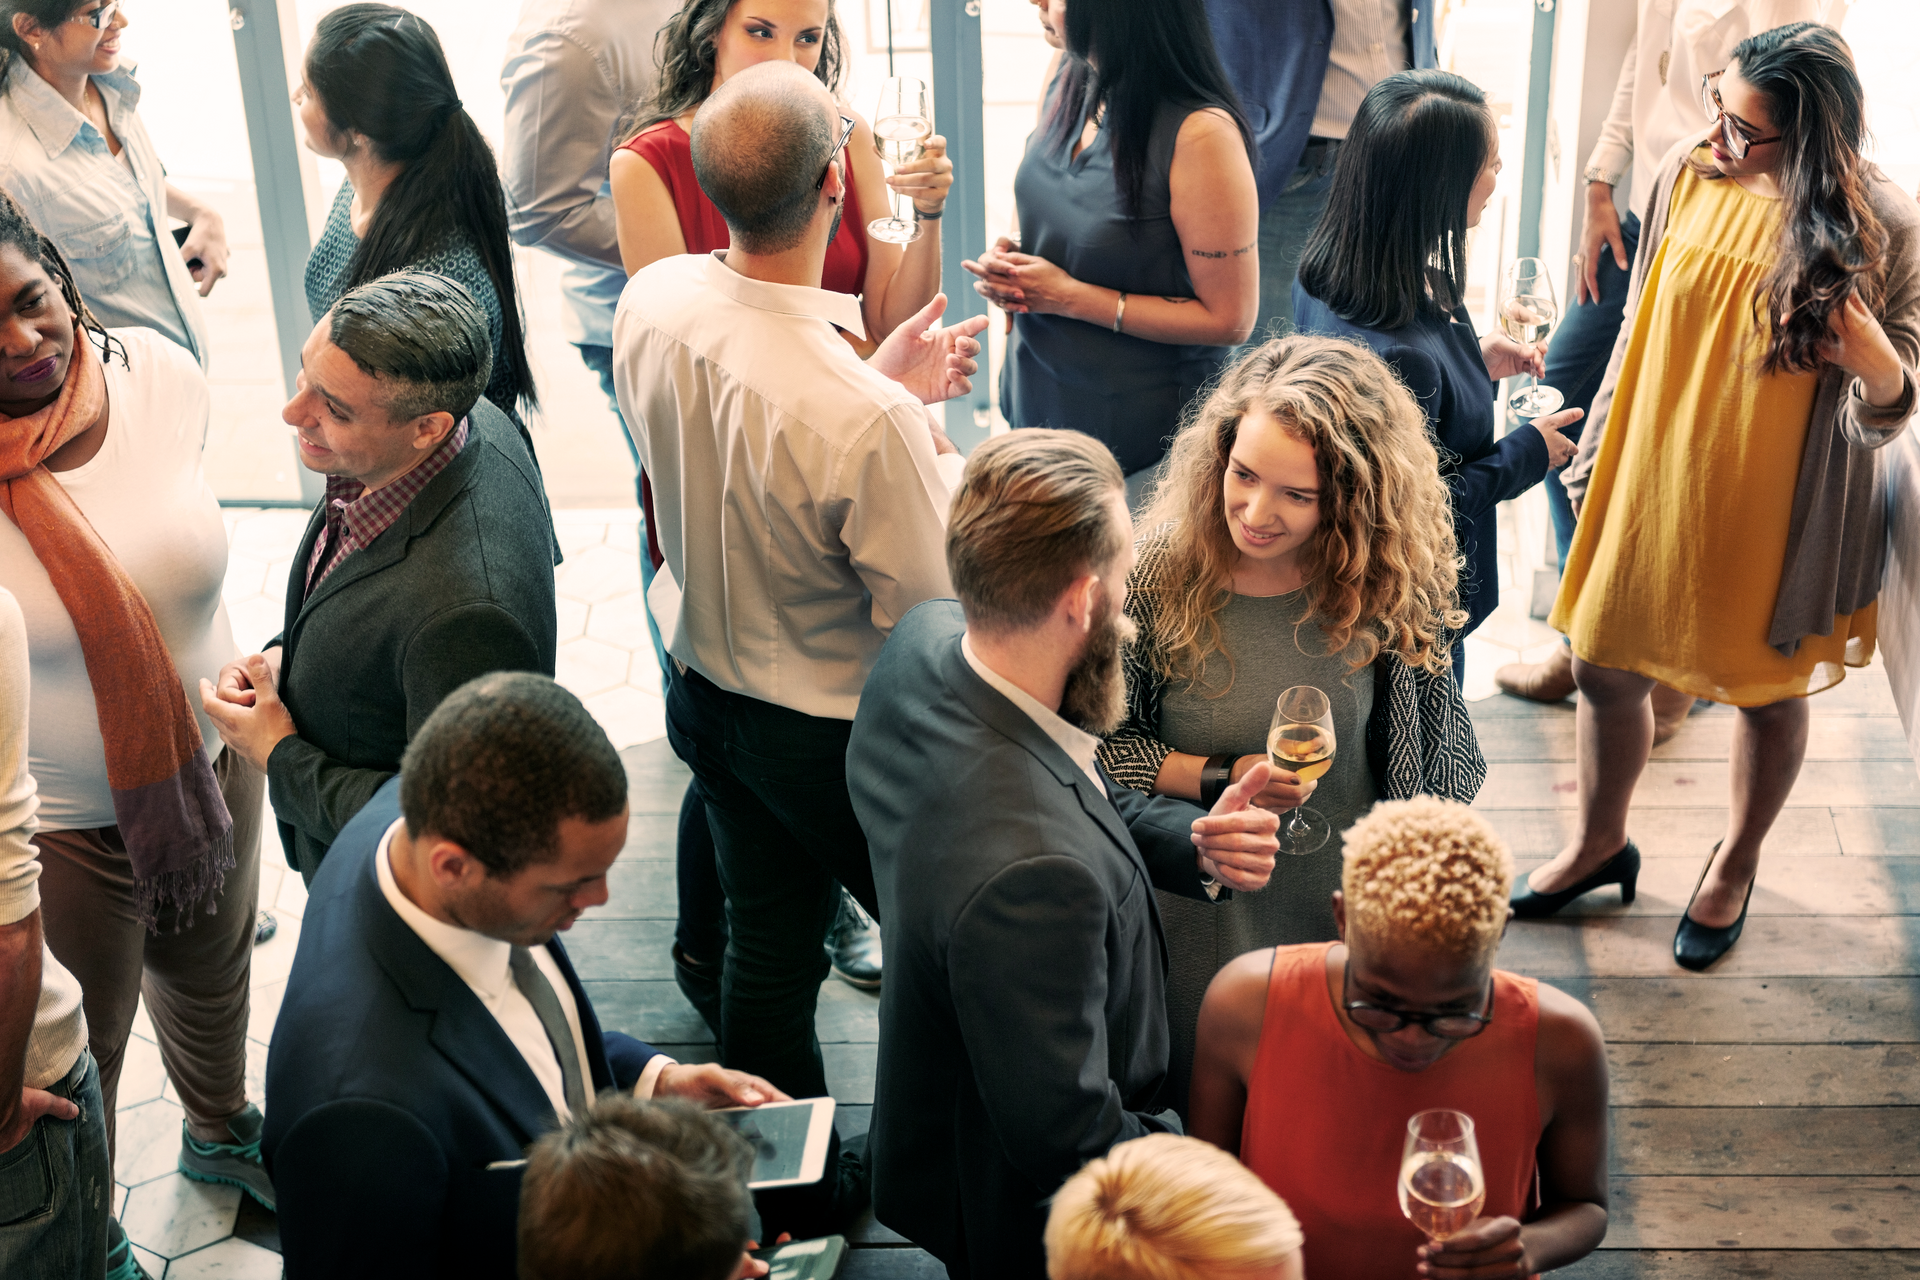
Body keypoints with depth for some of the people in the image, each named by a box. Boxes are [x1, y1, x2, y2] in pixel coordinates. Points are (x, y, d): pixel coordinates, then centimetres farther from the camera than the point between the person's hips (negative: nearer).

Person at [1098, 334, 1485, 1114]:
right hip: (1199, 904, -1)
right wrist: (1219, 780, -21)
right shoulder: (1159, 572, -18)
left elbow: (1438, 765, 0)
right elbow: (1099, 741, -8)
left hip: (1349, 904, 1)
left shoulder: (1390, 584, -14)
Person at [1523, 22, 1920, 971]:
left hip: (1779, 509, -3)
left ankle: (1735, 863, 45)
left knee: (1770, 693, 17)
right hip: (1654, 483, 3)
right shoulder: (1690, 176, -9)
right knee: (1605, 669, 15)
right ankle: (1599, 843, 43)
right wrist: (1595, 459, 12)